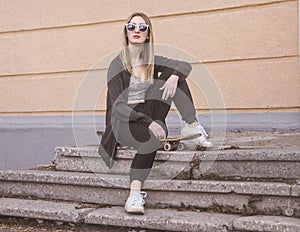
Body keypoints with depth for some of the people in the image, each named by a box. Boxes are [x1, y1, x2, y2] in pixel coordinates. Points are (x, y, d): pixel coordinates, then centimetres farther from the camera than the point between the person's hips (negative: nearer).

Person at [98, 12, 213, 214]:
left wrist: (174, 76, -21)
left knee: (173, 73, -10)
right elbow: (118, 106, -14)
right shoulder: (118, 65, -6)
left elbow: (185, 66, 4)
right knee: (151, 137, -40)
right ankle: (135, 194, -42)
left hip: (149, 115, 5)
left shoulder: (152, 61, 10)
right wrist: (147, 122, -28)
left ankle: (192, 126, -15)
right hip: (124, 121, -5)